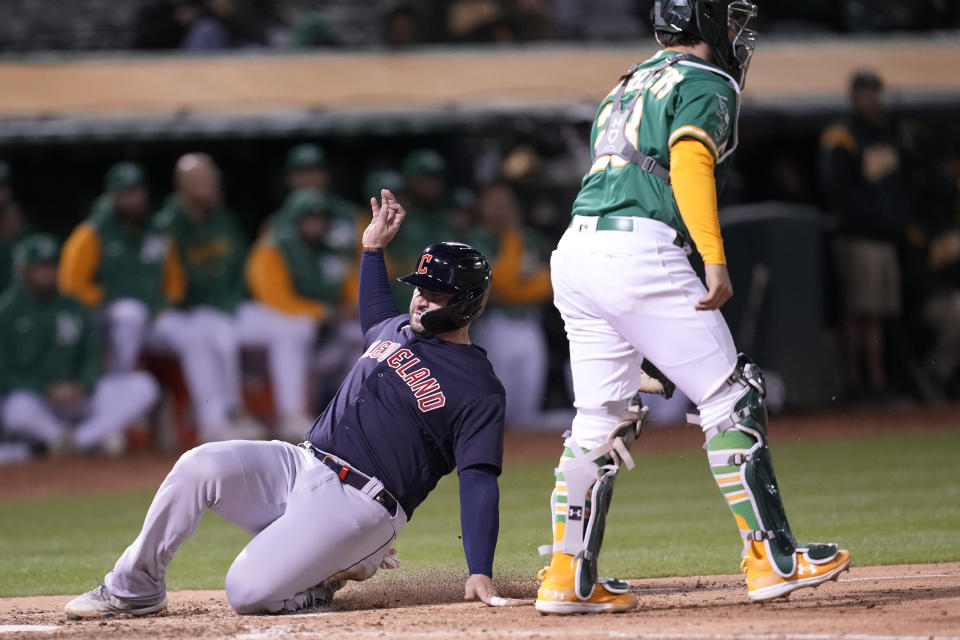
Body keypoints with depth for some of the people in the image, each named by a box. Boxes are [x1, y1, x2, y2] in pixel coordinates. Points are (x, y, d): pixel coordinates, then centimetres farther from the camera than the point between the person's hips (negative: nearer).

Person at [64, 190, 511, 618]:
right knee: (200, 466, -20)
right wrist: (373, 249, 35)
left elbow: (479, 484, -14)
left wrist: (480, 573, -22)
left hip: (354, 506, -7)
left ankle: (335, 576, 6)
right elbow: (373, 314, 44)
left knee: (248, 591, -24)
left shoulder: (479, 389, -7)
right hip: (298, 464, 8)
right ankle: (132, 589, -7)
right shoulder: (400, 329, 17)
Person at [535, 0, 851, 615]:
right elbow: (689, 161, -16)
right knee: (732, 397, -2)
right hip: (641, 256, -8)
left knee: (599, 420, 13)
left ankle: (568, 576, 9)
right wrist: (715, 261, -23)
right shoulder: (708, 85, 1)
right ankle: (771, 558, -2)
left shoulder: (630, 84, 26)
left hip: (575, 250, 8)